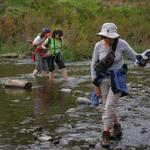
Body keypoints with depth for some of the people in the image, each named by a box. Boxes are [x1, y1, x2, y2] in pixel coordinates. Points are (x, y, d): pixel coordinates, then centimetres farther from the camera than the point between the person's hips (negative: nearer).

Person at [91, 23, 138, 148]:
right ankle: (117, 131, 32)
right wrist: (96, 85, -2)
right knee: (109, 106, 11)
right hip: (104, 79, 4)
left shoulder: (122, 44, -17)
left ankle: (105, 136, -5)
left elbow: (134, 57, -2)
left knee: (109, 106, -13)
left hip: (118, 79, -4)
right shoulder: (98, 46, -8)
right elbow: (94, 66, -1)